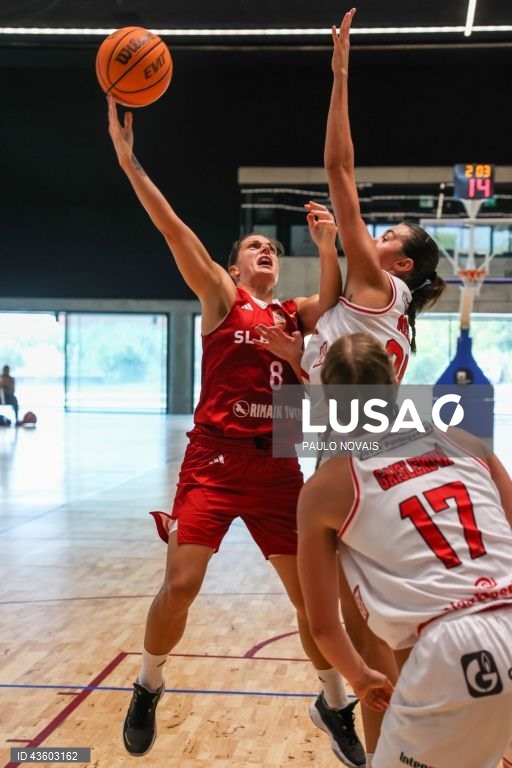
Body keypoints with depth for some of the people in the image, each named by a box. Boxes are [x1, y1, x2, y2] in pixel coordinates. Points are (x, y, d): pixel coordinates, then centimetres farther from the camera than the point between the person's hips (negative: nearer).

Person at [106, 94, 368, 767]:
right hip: (214, 460, -3)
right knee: (180, 585, -10)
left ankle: (336, 705, 26)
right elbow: (176, 232, -8)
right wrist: (128, 161, -18)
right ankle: (148, 688, 18)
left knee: (313, 593, 6)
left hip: (278, 466, 4)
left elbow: (333, 303, -6)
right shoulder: (220, 298, 4)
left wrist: (327, 246, -20)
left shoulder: (295, 314, 15)